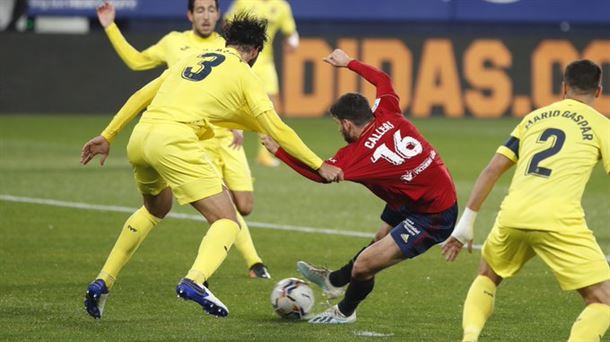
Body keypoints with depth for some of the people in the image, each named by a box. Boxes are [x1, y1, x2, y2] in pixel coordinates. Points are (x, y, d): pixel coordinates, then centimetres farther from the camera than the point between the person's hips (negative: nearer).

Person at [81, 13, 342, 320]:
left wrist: (107, 136, 30)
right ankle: (194, 280, -33)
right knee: (228, 222, -4)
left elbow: (141, 95, 25)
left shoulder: (194, 59, 27)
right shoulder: (243, 73, 11)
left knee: (155, 209, 34)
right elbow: (276, 129, 5)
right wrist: (319, 166, 11)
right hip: (174, 139, -7)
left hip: (139, 139, 7)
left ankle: (103, 282, 29)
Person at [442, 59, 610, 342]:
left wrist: (466, 222, 23)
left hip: (512, 216, 5)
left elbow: (493, 170, 19)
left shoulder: (535, 117, 23)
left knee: (487, 276, 31)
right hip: (557, 220, -5)